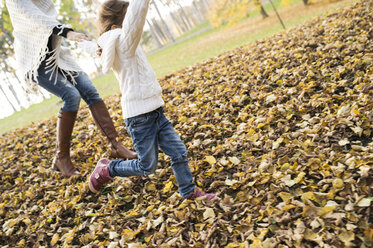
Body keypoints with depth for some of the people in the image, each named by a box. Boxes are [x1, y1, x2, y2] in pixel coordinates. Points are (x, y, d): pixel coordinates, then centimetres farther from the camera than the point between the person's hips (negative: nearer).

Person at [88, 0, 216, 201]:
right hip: (140, 116, -9)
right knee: (147, 167, 6)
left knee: (179, 152, 9)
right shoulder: (123, 41, -18)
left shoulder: (114, 45, 9)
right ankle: (106, 170, 24)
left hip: (154, 112, 9)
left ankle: (189, 192, 22)